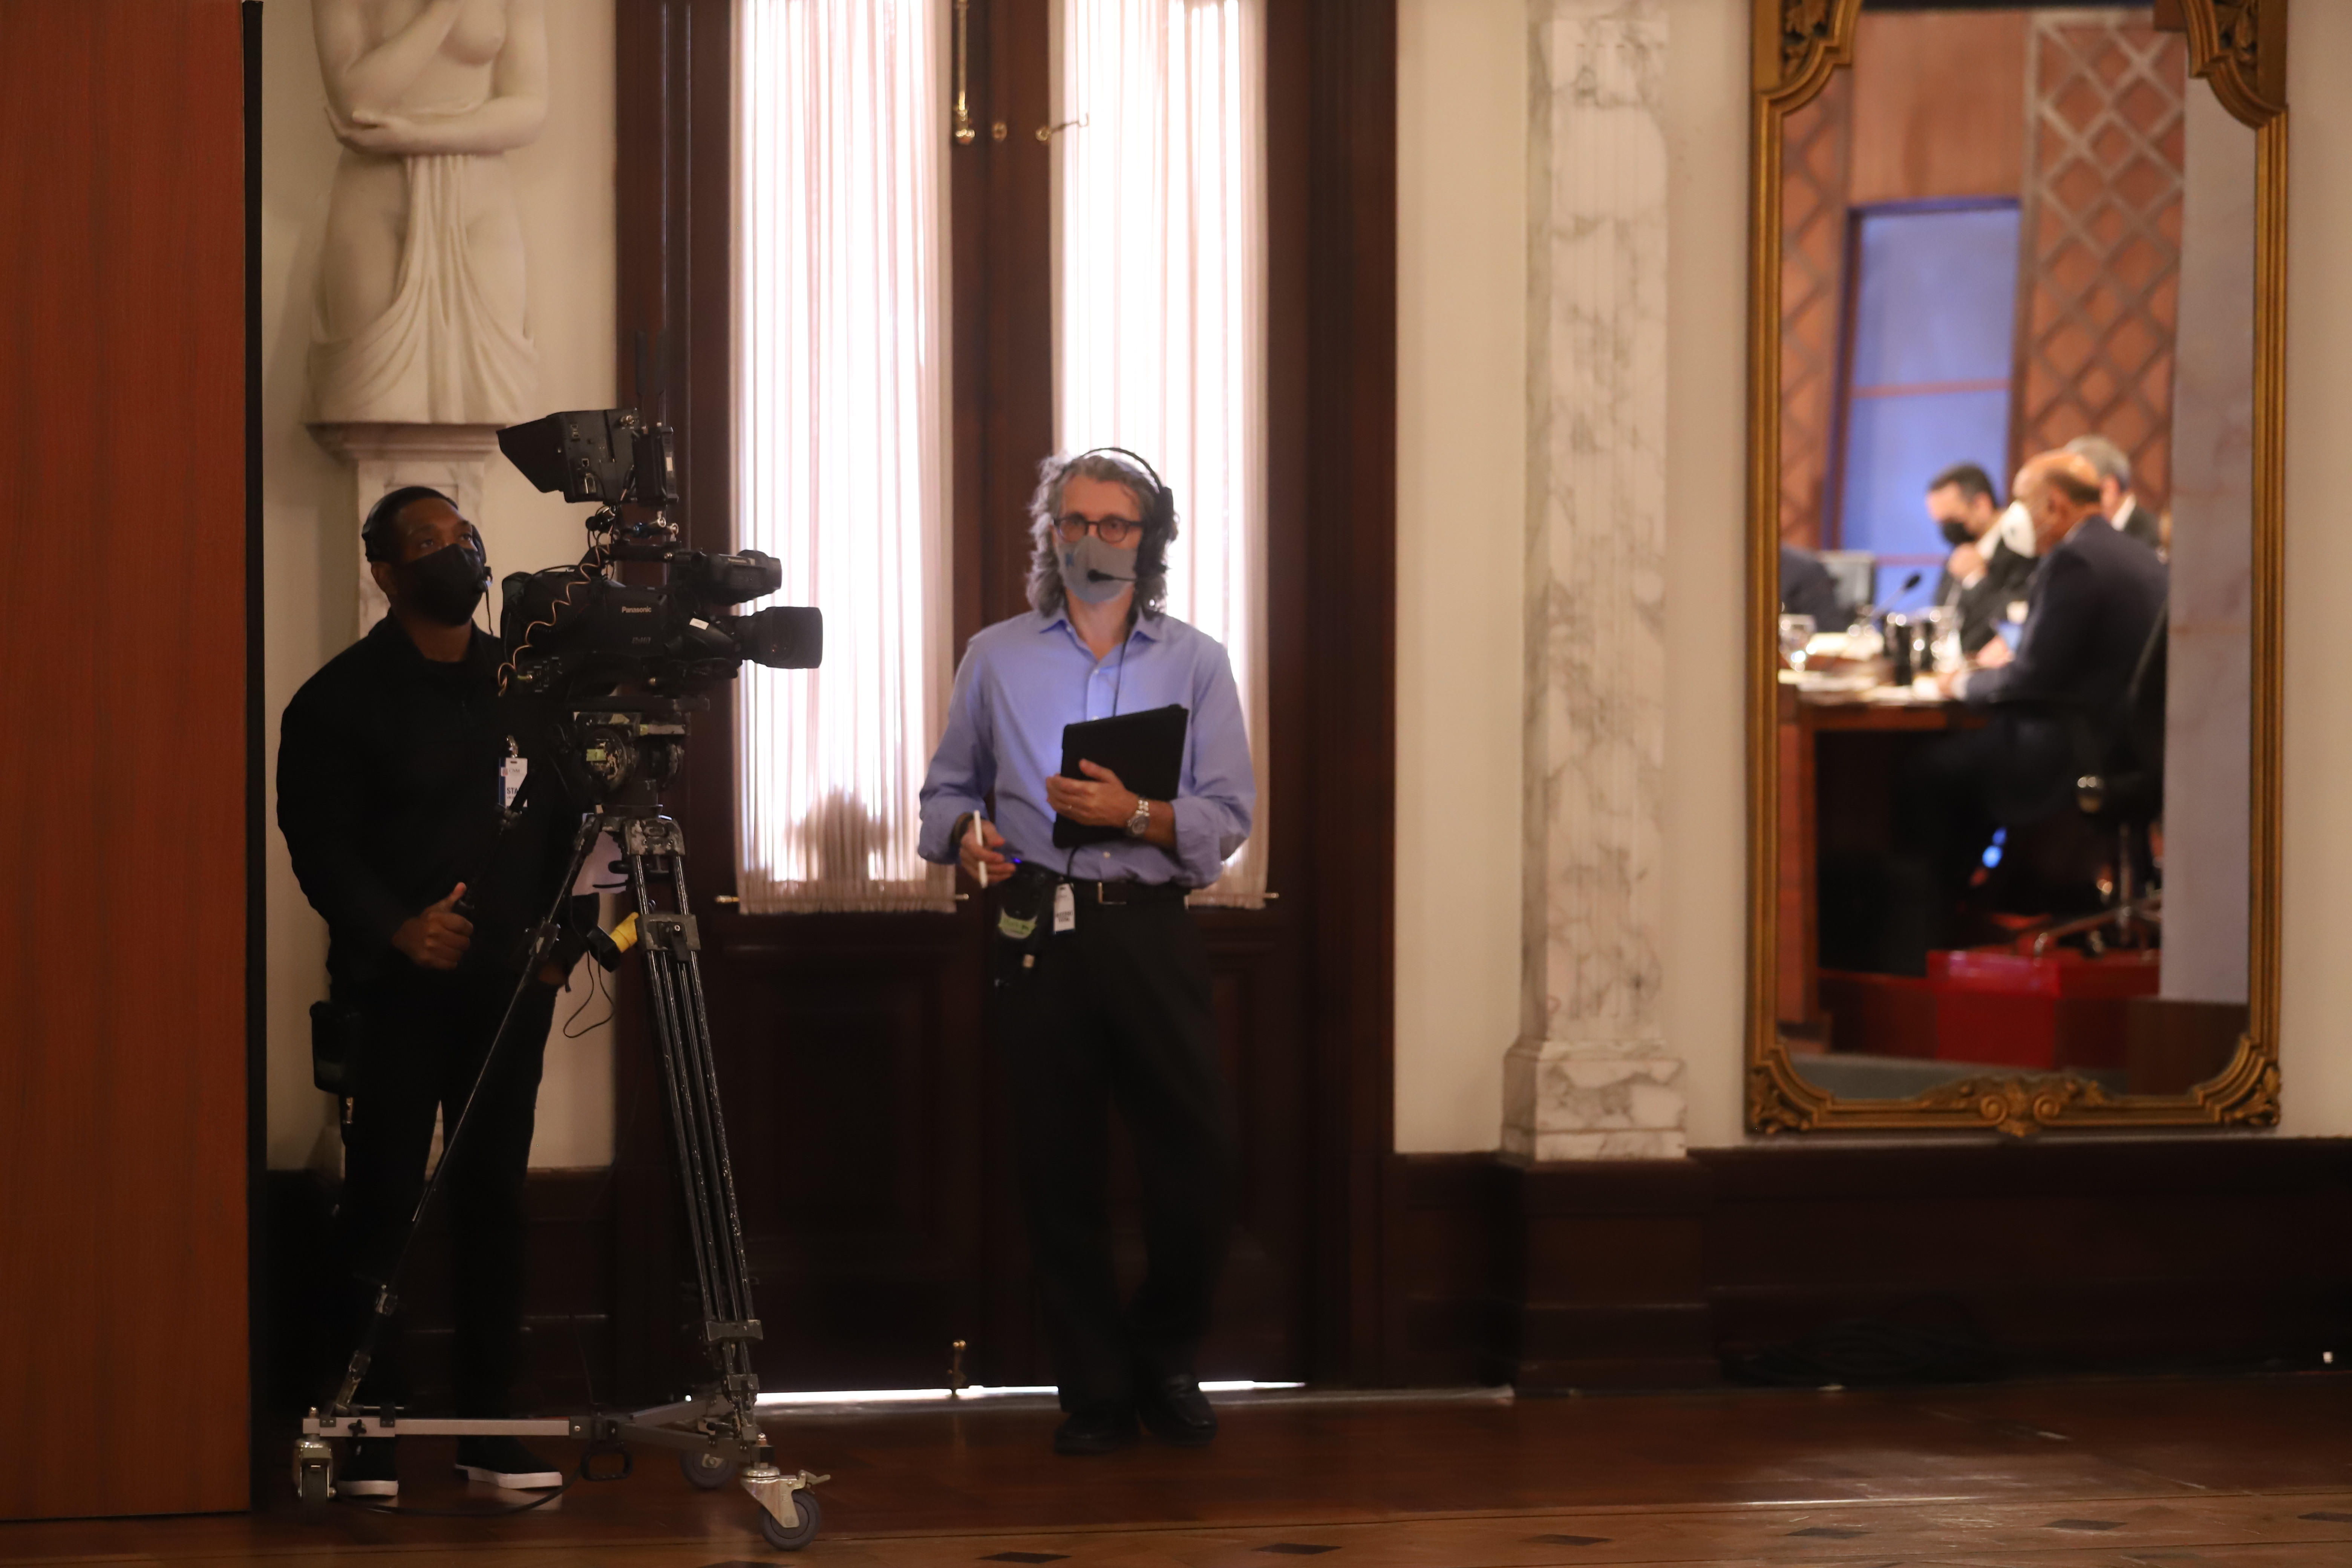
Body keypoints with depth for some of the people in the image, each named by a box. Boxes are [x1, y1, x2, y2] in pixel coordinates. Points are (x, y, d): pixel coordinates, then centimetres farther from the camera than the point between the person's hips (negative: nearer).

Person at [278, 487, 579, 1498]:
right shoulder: (341, 699, -2)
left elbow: (560, 817, 18)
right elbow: (320, 845, -7)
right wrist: (397, 928, -19)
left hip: (508, 983, 4)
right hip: (395, 987, -4)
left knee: (495, 1196, 3)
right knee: (384, 1198, -6)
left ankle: (490, 1425, 7)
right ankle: (366, 1426, -3)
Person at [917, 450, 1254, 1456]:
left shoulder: (1196, 663, 9)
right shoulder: (996, 659, 13)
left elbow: (1228, 815, 1)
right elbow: (948, 787, 17)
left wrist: (1136, 814, -16)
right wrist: (965, 835, -5)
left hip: (1152, 931, 0)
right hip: (1038, 936, 1)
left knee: (1201, 1150, -7)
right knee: (1060, 1173, 0)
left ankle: (1165, 1357, 14)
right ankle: (1095, 1391, 9)